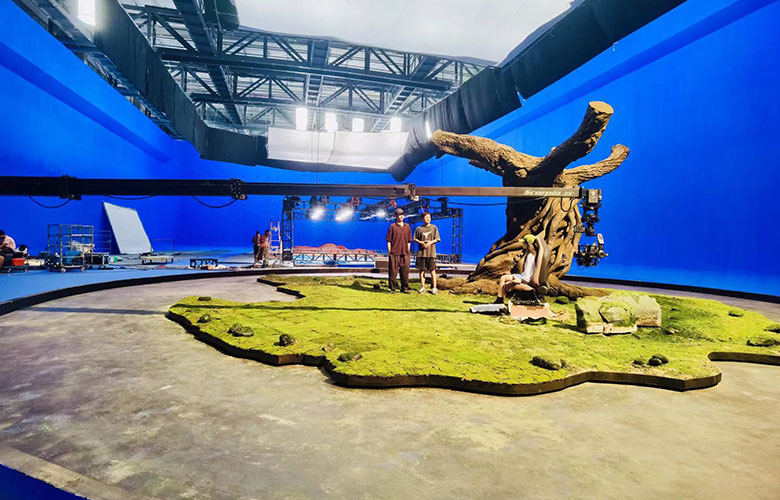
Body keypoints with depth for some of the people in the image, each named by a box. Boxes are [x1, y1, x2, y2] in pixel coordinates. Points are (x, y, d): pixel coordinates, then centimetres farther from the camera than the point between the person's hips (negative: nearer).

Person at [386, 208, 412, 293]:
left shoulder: (407, 226, 12)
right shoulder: (392, 226, 1)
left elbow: (409, 241, 14)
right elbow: (389, 241, 0)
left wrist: (408, 252, 9)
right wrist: (389, 252, -5)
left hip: (405, 253, 3)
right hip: (394, 253, -3)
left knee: (405, 271, 5)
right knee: (393, 271, -1)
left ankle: (404, 288, 16)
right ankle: (392, 288, 9)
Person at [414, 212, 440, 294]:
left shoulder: (434, 227, 7)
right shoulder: (419, 228, 8)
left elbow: (437, 239, 5)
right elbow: (415, 239, 8)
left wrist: (430, 242, -13)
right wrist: (421, 242, -10)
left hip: (431, 251, -1)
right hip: (421, 251, 1)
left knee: (432, 270, -2)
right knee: (422, 270, 4)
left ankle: (434, 287, 2)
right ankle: (422, 287, 13)